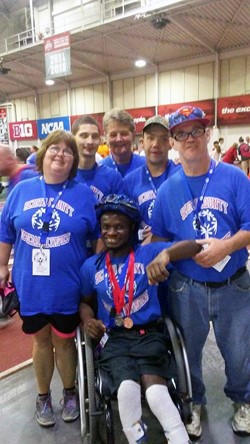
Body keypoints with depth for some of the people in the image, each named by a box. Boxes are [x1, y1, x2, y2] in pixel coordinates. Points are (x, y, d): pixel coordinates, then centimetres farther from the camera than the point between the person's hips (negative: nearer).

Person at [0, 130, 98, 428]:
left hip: (66, 287, -1)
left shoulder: (84, 194, -4)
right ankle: (43, 396, 42)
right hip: (30, 285, 2)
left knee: (63, 341, 15)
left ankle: (70, 393, 42)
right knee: (41, 341, 19)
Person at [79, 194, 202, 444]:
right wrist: (87, 320, -2)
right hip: (113, 339, 1)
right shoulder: (91, 266, 9)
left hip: (148, 335, -1)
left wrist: (165, 255, -31)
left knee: (156, 391, -27)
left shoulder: (148, 253, 1)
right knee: (127, 388, -27)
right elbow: (85, 302, 22)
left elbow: (194, 246, -11)